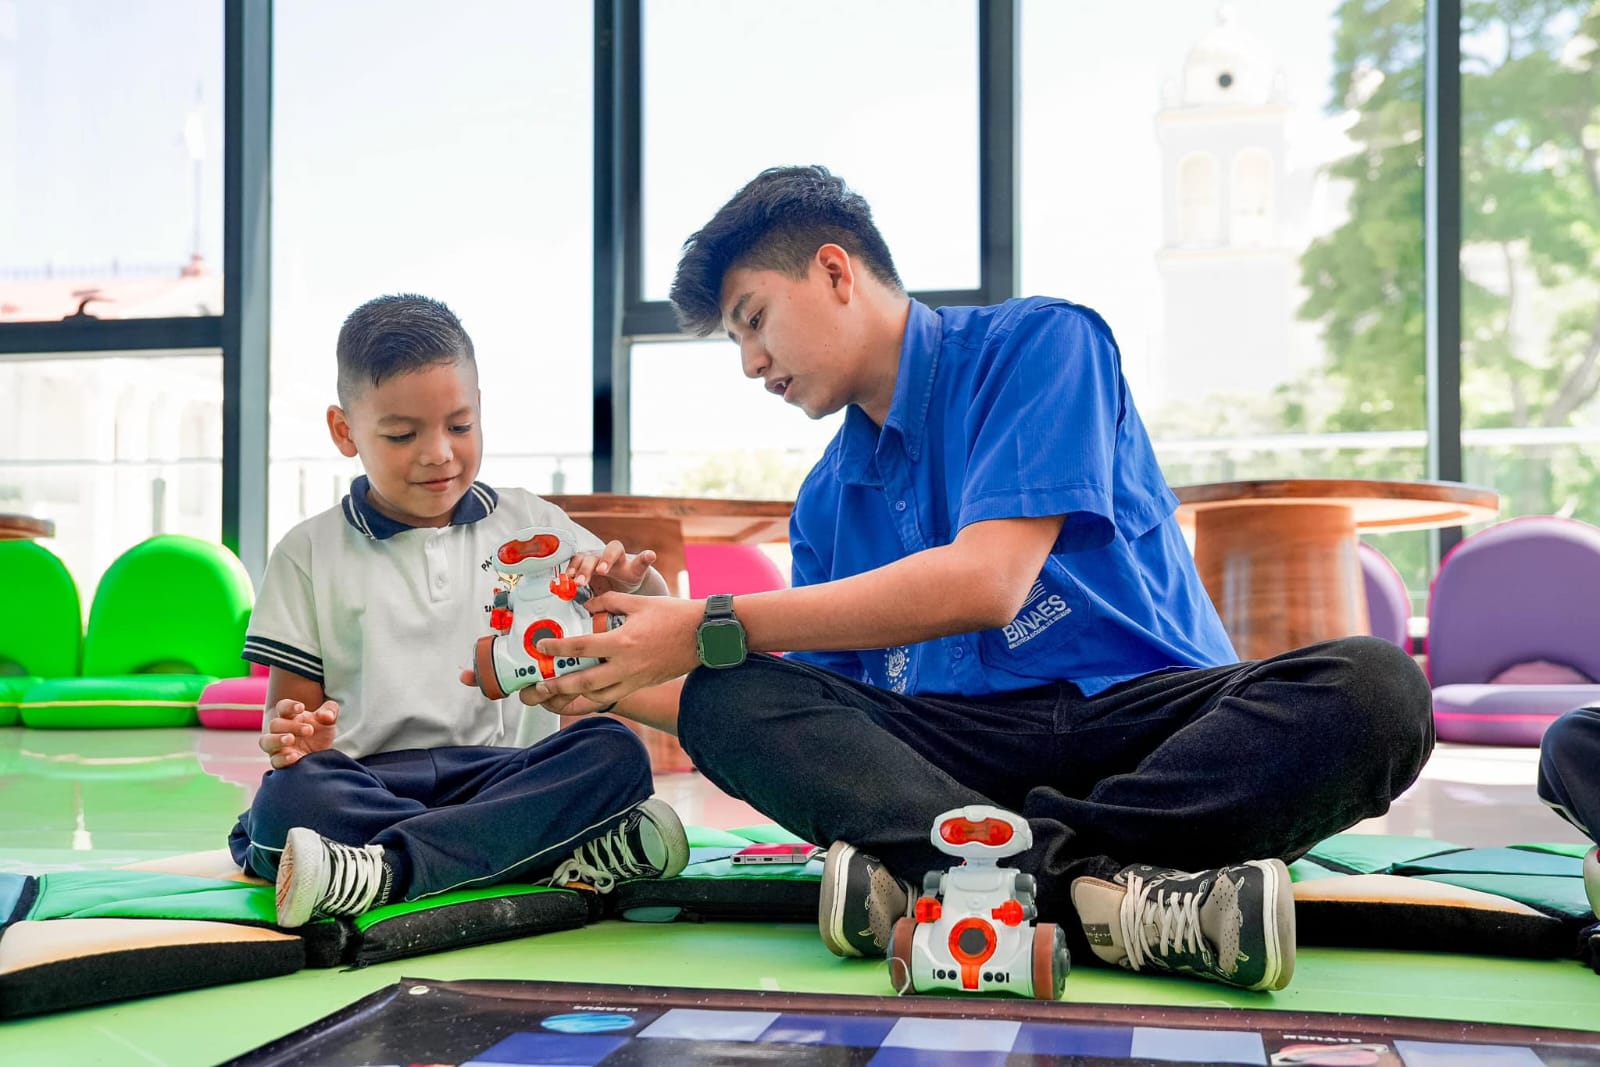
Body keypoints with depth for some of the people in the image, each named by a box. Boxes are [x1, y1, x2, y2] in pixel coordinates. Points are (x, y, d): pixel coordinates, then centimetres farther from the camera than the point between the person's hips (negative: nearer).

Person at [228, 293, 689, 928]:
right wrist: (293, 732, -16)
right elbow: (290, 701, 10)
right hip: (367, 777, -1)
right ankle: (566, 858, -32)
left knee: (614, 754, -27)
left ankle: (382, 871, -35)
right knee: (287, 799, -34)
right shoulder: (309, 554, 10)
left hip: (501, 770, 2)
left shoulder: (530, 525, 14)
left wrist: (625, 582, -10)